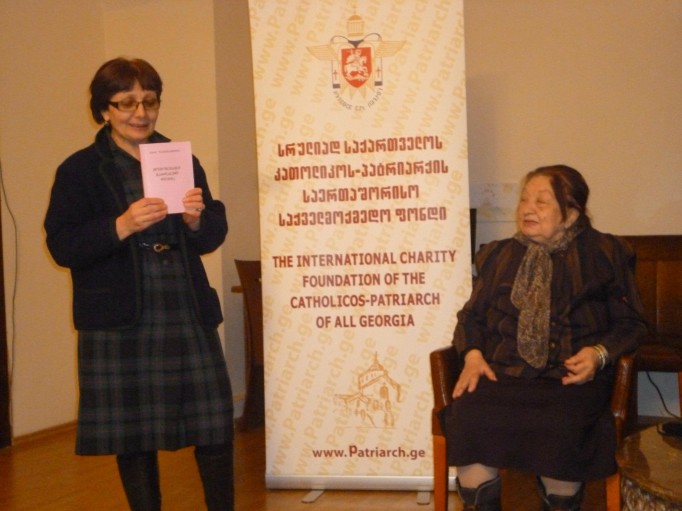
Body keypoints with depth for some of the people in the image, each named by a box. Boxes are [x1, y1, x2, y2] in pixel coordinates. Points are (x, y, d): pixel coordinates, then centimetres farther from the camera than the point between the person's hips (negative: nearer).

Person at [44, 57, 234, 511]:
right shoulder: (79, 170, 1)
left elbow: (213, 237, 11)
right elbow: (62, 247, -8)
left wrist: (197, 218, -12)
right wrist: (122, 226, -21)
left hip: (189, 315, 3)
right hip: (120, 324, -3)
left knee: (215, 422, 6)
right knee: (135, 432, 7)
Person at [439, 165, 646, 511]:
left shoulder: (605, 254, 12)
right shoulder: (499, 255, 22)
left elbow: (629, 323, 11)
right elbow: (472, 314, 21)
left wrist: (600, 353, -9)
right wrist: (473, 355, 1)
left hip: (571, 379, -2)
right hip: (501, 375, 3)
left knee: (560, 439, -35)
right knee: (467, 424, -30)